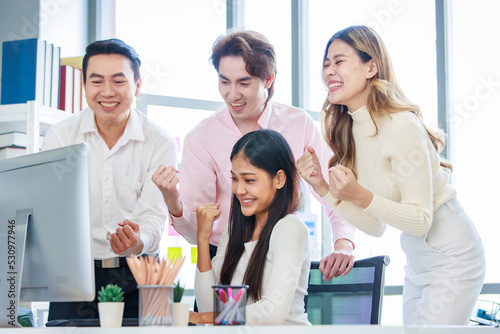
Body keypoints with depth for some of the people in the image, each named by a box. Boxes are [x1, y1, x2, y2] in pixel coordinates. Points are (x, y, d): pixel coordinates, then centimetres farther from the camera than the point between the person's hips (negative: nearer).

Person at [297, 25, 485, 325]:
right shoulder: (350, 131, 3)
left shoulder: (402, 127, -22)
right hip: (417, 260, 8)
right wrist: (322, 187, -6)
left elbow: (421, 220, -21)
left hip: (452, 254, -8)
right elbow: (376, 227, 3)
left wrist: (361, 196, -32)